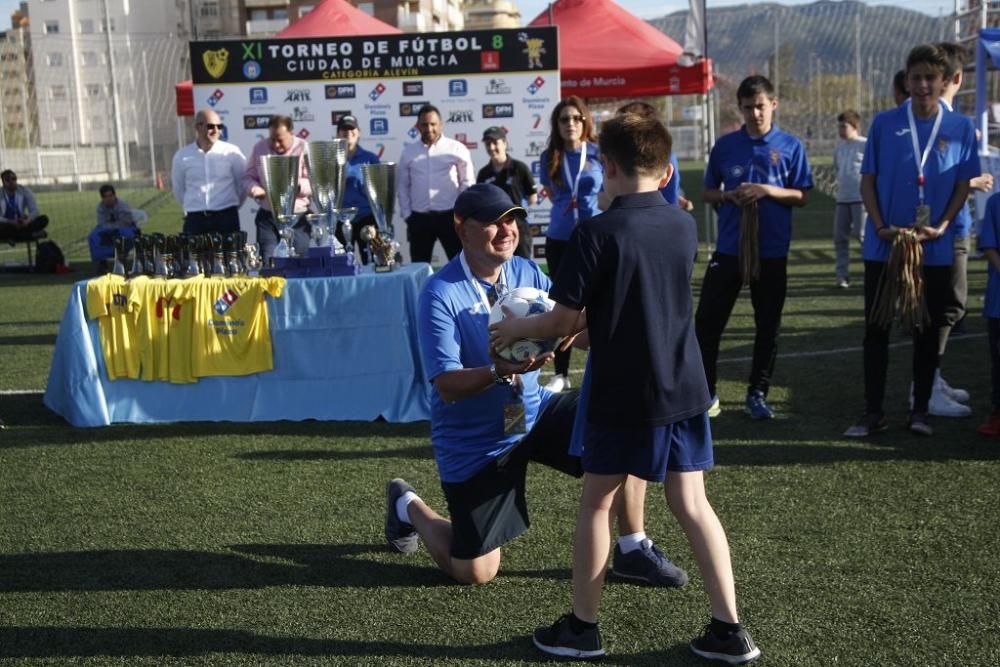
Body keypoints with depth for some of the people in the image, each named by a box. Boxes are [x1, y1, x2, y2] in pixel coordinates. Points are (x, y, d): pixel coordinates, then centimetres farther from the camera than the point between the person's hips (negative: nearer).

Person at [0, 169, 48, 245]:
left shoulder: (25, 191, 0)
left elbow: (34, 210, -6)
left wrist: (27, 221, -27)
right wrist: (11, 222, -32)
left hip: (22, 224, 3)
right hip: (7, 226, -2)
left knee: (44, 219, -22)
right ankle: (32, 235, -26)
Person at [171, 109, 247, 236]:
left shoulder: (231, 152, -2)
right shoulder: (182, 156, 3)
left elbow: (243, 183, 8)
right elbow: (179, 189, 17)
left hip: (226, 218, -1)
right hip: (195, 220, 1)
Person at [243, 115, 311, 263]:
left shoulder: (304, 149, -3)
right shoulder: (260, 148, 6)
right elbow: (248, 177, 11)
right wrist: (254, 188, -11)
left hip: (298, 217, -2)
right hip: (267, 217, 2)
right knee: (269, 263, -3)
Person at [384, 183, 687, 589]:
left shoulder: (527, 274, -2)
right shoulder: (440, 294, -19)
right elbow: (447, 386, -24)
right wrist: (501, 371, -42)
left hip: (535, 414, 5)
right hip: (473, 442, -5)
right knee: (474, 573, 0)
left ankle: (633, 550, 2)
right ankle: (407, 506, 29)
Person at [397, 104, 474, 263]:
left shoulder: (456, 149, 0)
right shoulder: (408, 152, 8)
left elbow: (468, 182, 1)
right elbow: (402, 185, 11)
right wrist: (406, 214, 5)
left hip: (450, 216, -2)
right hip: (419, 218, 3)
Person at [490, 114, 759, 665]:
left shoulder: (596, 233, -14)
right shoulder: (684, 227, 4)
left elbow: (564, 322, -11)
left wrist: (518, 328, 7)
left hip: (622, 394, -5)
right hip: (684, 388, 5)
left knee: (596, 502, 11)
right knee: (691, 502, 12)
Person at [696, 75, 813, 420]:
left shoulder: (791, 146, 1)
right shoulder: (725, 145, 5)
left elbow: (802, 196, 1)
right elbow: (708, 193, 11)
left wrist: (769, 190, -16)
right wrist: (729, 196, -10)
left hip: (772, 251, -1)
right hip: (728, 248, 1)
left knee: (767, 325, 7)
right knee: (707, 320, -2)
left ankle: (758, 393, 20)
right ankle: (706, 390, 11)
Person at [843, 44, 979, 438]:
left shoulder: (961, 128, 3)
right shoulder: (884, 124, 2)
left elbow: (963, 185, 4)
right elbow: (867, 180, 3)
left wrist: (940, 227, -11)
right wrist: (881, 227, -9)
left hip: (936, 248, 1)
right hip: (883, 246, 0)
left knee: (929, 331, 8)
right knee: (876, 330, 2)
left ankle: (920, 410, 20)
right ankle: (873, 414, 10)